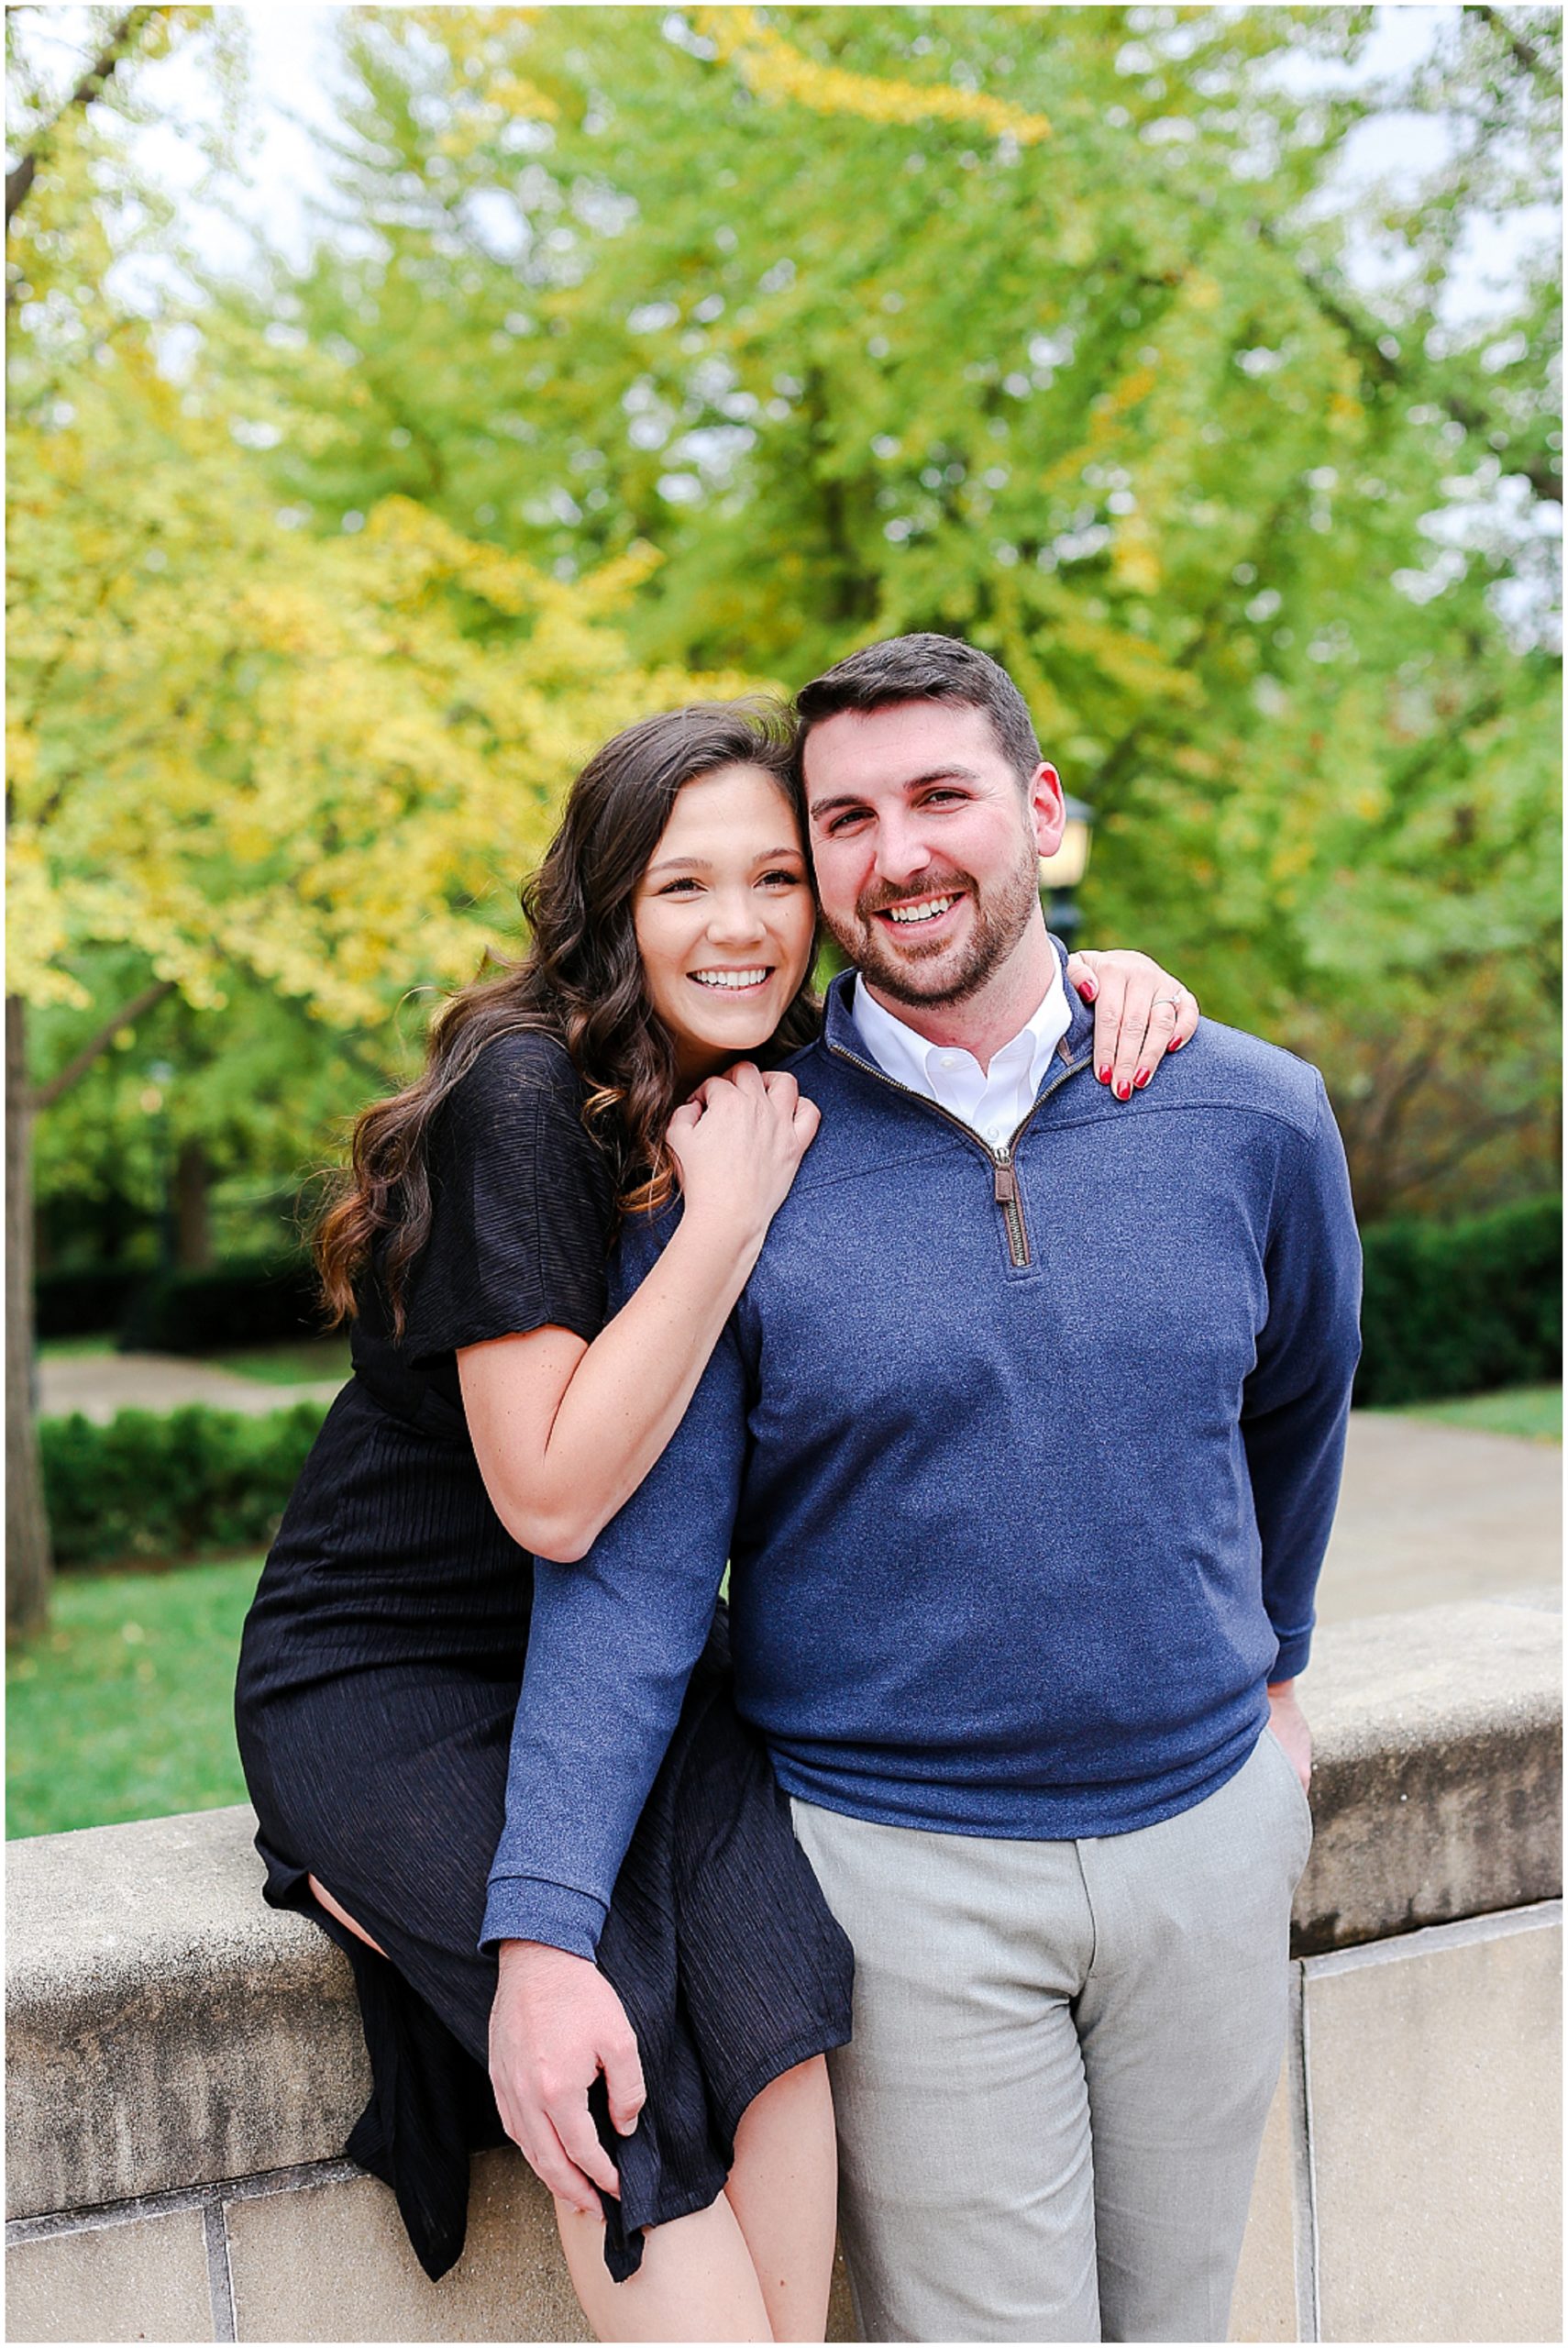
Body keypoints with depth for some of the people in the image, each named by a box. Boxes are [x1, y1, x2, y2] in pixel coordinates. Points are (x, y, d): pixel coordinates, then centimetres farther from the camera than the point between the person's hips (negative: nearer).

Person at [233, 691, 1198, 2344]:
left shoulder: (787, 1084, 1)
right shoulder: (524, 1097, -20)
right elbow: (552, 1497, -23)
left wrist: (1091, 975, -8)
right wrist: (730, 1212, -26)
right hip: (393, 1678, -5)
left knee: (769, 1974, -25)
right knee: (627, 2063, -28)